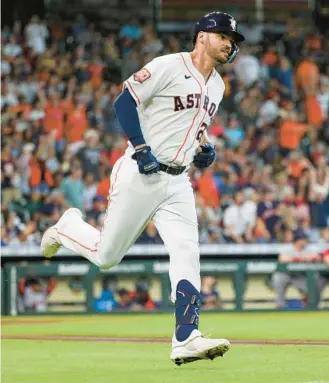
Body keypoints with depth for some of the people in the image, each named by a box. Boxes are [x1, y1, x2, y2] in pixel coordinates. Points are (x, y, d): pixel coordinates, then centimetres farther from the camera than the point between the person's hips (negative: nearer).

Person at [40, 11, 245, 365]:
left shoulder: (217, 85, 14)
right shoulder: (168, 67, -11)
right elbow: (124, 102, -14)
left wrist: (204, 148, 8)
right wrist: (141, 149, -21)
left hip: (177, 182, 6)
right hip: (141, 176, -6)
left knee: (187, 253, -12)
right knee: (106, 255, 3)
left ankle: (186, 339, -17)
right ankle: (67, 227, 35)